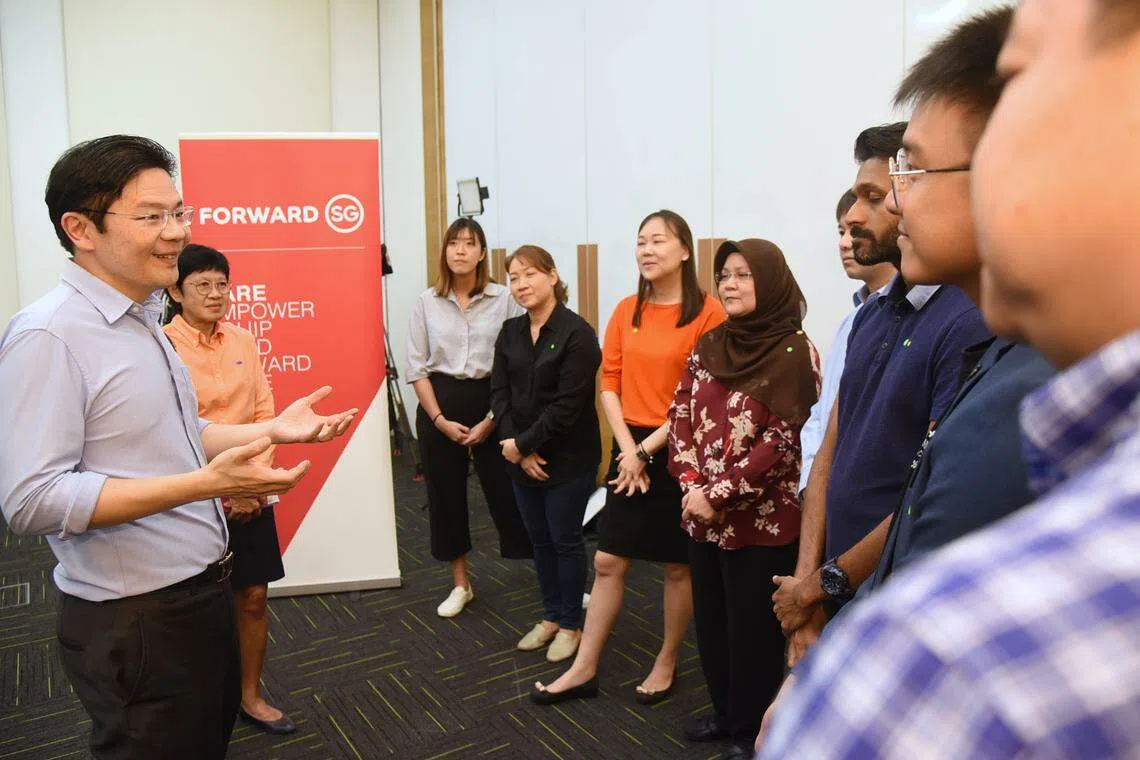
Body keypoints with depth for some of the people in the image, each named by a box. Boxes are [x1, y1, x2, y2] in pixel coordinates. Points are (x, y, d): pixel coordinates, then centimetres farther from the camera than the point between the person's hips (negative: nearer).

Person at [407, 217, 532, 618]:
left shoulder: (504, 299, -6)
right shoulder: (426, 303, 0)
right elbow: (417, 368, 2)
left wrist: (491, 420, -8)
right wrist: (440, 419, -6)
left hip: (490, 400, -2)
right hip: (440, 404, 3)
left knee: (507, 490, 1)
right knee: (445, 493, 10)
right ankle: (460, 584, 27)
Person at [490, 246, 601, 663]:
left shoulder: (577, 333, -14)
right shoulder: (510, 332, 6)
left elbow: (567, 405, -19)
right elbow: (499, 393, 1)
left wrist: (523, 444, -15)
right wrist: (518, 449, -10)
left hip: (568, 458, -6)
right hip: (521, 456, 6)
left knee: (565, 540, 7)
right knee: (539, 539, 16)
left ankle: (570, 625, 25)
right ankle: (550, 617, 33)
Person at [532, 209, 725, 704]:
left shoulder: (707, 313, -10)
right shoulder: (626, 311, 6)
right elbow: (609, 382, 5)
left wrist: (647, 450, -13)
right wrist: (627, 447, -7)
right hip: (630, 450, 5)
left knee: (678, 566, 11)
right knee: (608, 561, 10)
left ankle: (666, 664, 32)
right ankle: (584, 669, 23)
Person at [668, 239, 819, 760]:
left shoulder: (795, 352, -12)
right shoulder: (709, 345, 7)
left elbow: (783, 439, -17)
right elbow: (680, 414, 6)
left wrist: (720, 494, -17)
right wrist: (691, 483, -8)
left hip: (760, 521, -6)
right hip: (702, 515, 6)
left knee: (752, 630, 8)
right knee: (710, 621, 18)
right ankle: (725, 712, 40)